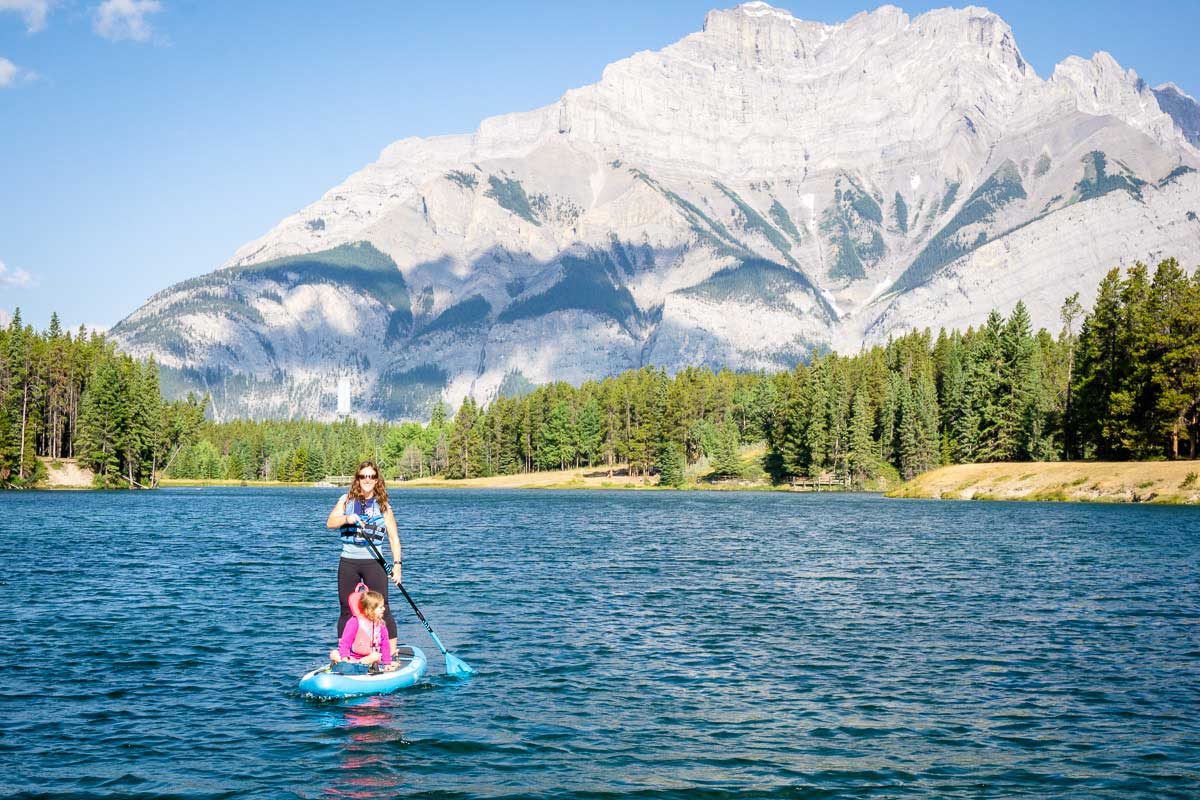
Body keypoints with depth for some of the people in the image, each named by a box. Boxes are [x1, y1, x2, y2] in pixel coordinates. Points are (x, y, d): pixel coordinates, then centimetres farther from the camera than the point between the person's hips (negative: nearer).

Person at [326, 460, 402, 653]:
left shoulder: (383, 505, 4)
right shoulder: (347, 500, 8)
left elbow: (393, 537, 4)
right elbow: (330, 522, -3)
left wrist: (397, 564, -4)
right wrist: (346, 518, -23)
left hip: (374, 562, -2)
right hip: (348, 562, 2)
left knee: (381, 609, -5)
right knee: (346, 610, 8)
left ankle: (392, 654, 0)